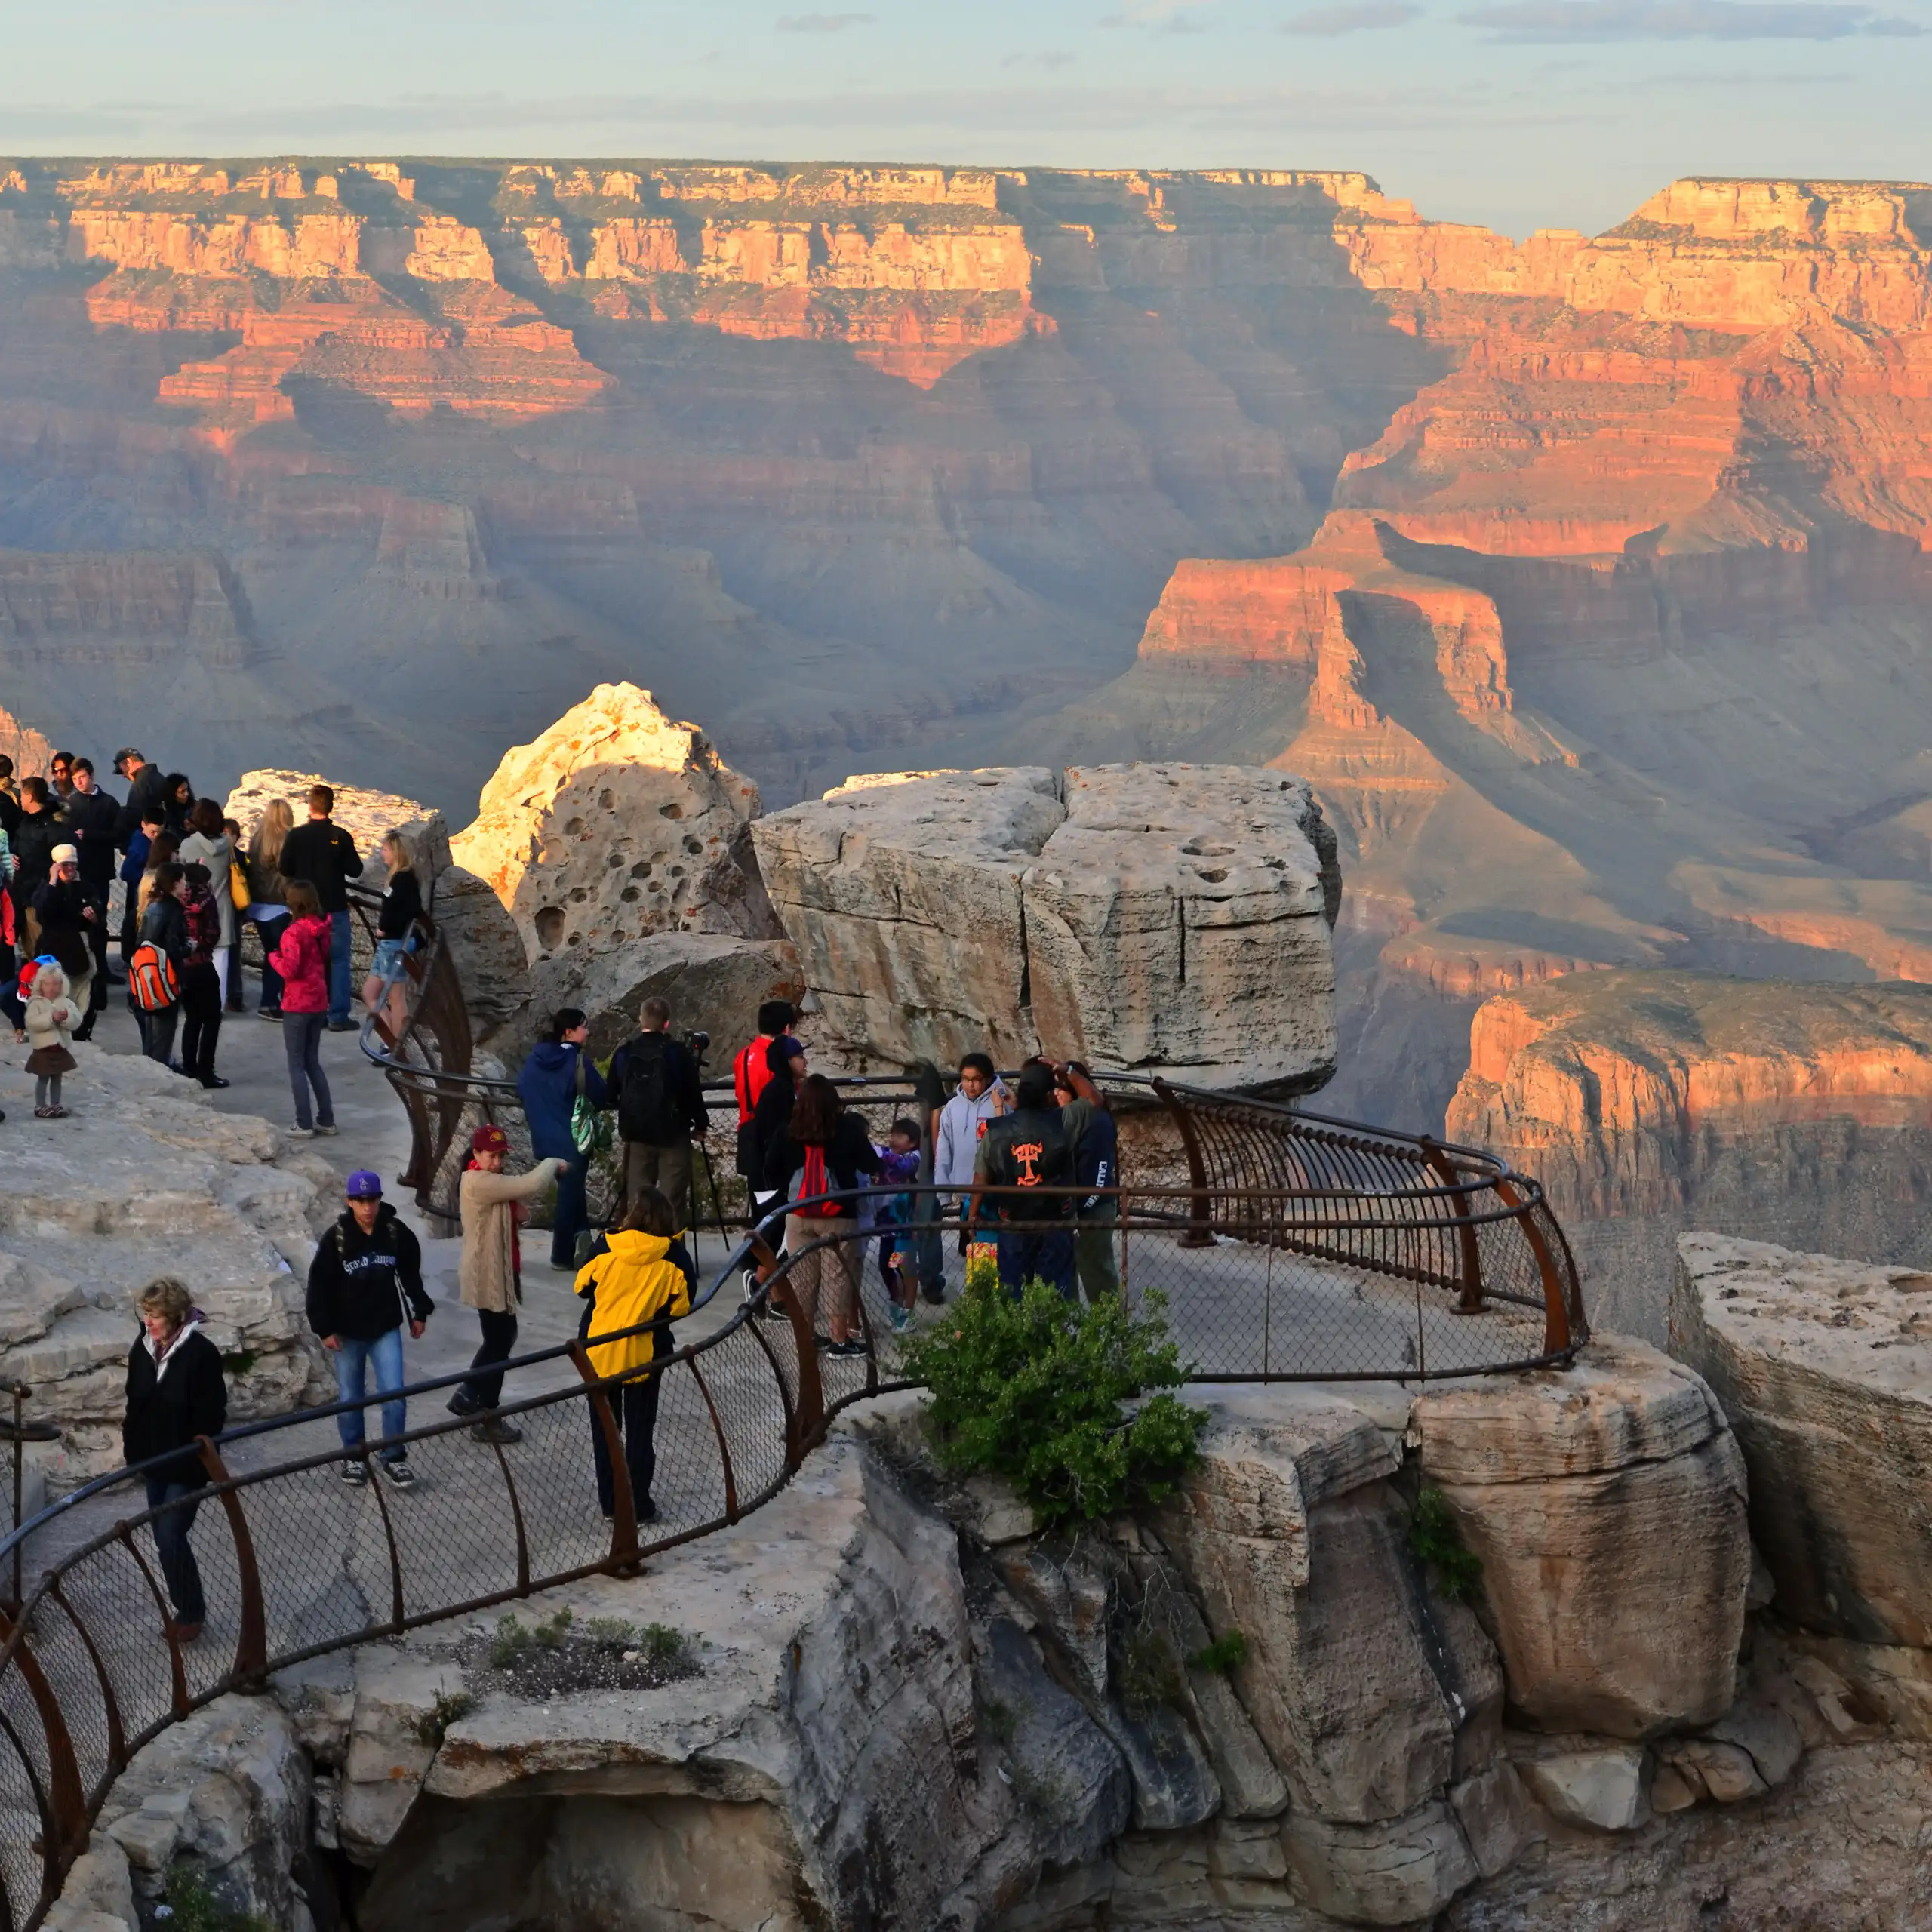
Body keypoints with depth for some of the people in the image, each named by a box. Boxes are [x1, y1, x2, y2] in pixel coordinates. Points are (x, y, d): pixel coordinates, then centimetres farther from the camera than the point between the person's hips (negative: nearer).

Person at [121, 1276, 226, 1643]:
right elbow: (135, 1404, 9)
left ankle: (192, 1611, 9)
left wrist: (200, 1460, -16)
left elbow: (212, 1415, -15)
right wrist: (131, 1449, 9)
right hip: (153, 1461, 6)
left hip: (186, 1465, -6)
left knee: (171, 1538, -8)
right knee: (164, 1539, 11)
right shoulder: (142, 1349, -1)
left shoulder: (201, 1354, -19)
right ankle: (185, 1606, 26)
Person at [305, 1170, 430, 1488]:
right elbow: (319, 1284, -9)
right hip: (348, 1332, -1)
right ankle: (354, 1456, 28)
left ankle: (393, 1456, 11)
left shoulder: (397, 1232, -8)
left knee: (394, 1396, -5)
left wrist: (419, 1312, 11)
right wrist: (324, 1328, -10)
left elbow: (410, 1274, 8)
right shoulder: (336, 1238, -15)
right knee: (350, 1398, 11)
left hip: (386, 1329, 1)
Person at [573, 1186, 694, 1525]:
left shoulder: (606, 1248, -12)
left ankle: (609, 1502, 20)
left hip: (599, 1348, 1)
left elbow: (583, 1287, 1)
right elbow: (680, 1306, -5)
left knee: (604, 1427, 15)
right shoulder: (674, 1257, -12)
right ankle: (639, 1506, 11)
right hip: (643, 1353, -1)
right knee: (640, 1429, 11)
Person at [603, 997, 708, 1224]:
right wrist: (701, 1124, 11)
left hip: (637, 1135, 3)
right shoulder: (678, 1053, -10)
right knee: (672, 1201, -2)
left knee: (637, 1199, 7)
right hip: (673, 1134, -3)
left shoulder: (623, 1054, 0)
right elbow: (693, 1093, -5)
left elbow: (610, 1097, 6)